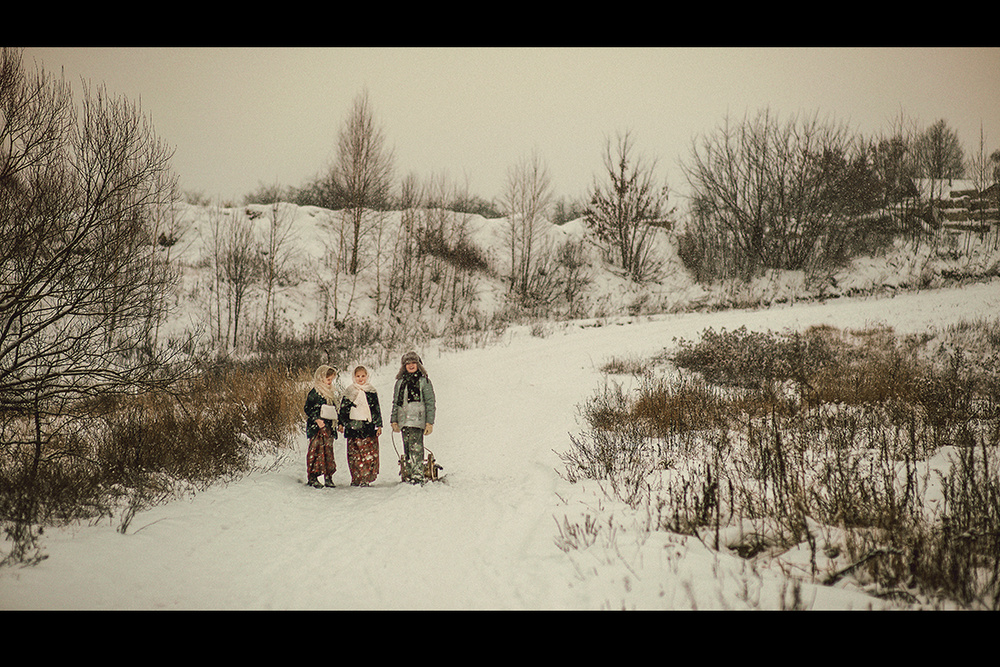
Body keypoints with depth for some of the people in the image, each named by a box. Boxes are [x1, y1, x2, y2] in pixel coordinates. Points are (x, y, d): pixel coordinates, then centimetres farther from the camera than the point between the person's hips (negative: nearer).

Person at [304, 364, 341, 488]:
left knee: (328, 451, 6)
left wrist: (335, 423, 19)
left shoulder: (331, 392, 17)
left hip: (328, 427, 7)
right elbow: (308, 408, -10)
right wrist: (316, 419, -21)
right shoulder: (314, 393, -7)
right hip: (317, 427, -7)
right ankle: (312, 477, -4)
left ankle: (328, 477, 9)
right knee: (316, 451, -7)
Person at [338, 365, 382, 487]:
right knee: (354, 455, -2)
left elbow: (377, 410, 15)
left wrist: (379, 425, 10)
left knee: (370, 454, -6)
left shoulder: (372, 392, 12)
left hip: (369, 426, 1)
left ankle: (366, 479, -2)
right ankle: (356, 479, 4)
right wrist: (340, 423, 4)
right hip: (353, 426, -1)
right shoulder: (349, 391, 9)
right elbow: (343, 408, 11)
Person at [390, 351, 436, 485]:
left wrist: (429, 422, -6)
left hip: (418, 420, -5)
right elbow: (395, 402, 20)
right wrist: (394, 420, 10)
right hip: (404, 421, 5)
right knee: (407, 450, 4)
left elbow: (430, 403, 1)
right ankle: (409, 475, 9)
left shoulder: (424, 381, 4)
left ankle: (418, 475, -16)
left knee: (416, 448, -15)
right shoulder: (400, 382, 17)